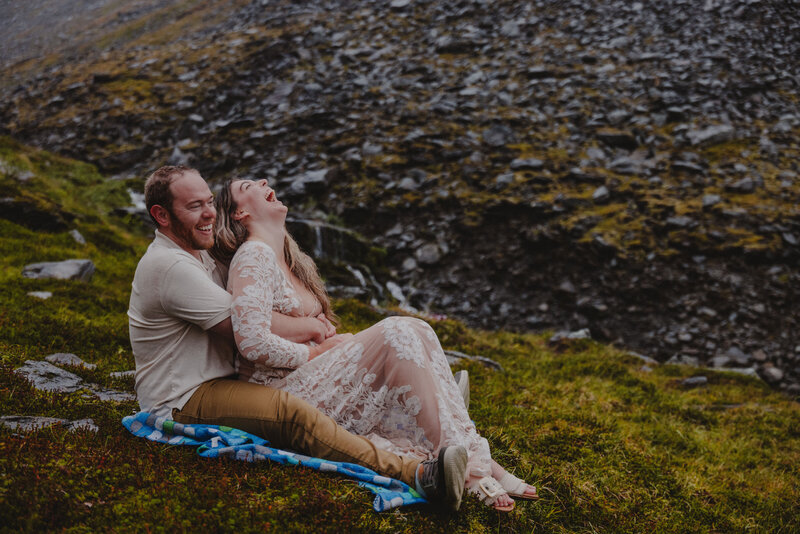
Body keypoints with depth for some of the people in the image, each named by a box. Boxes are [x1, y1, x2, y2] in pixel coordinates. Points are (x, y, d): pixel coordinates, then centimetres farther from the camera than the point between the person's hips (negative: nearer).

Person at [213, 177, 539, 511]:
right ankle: (468, 470, -26)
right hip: (281, 393, -9)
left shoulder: (289, 257, 21)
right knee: (396, 334, -24)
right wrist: (316, 352, -10)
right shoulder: (253, 256, -8)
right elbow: (252, 342, -21)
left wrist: (338, 343, 4)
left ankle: (476, 457, -19)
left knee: (414, 331, -10)